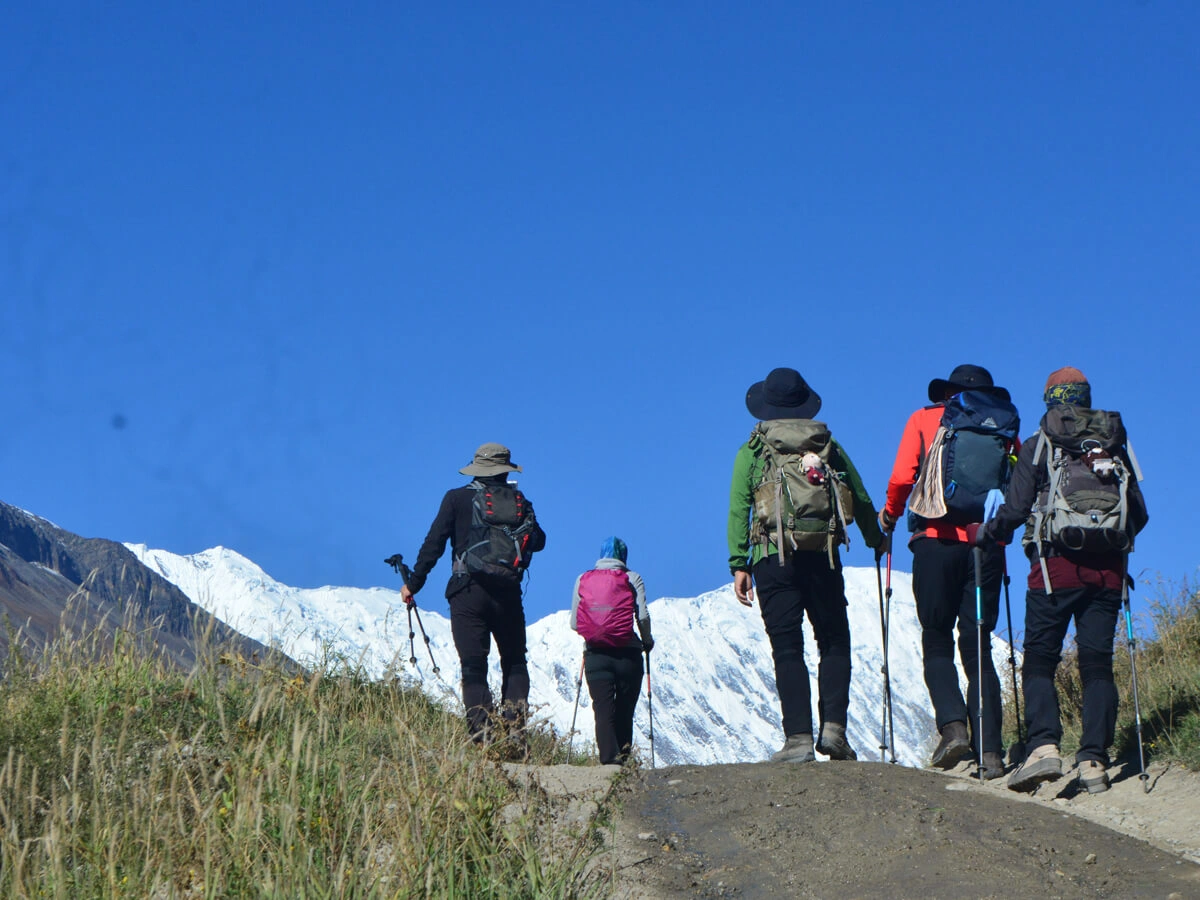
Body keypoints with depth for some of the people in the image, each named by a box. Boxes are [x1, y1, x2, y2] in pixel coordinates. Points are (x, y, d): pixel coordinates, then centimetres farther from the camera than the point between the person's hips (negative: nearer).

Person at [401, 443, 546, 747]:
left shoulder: (457, 499, 0)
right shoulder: (520, 502, 7)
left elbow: (434, 543, -4)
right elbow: (538, 541, 17)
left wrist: (413, 584, 1)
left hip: (469, 591, -2)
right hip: (509, 594, 2)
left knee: (473, 666, -1)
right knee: (515, 663, 15)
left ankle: (482, 737, -12)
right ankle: (515, 730, -1)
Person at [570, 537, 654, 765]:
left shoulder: (583, 580, 10)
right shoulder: (632, 578, 4)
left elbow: (574, 622, 7)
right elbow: (643, 616, -6)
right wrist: (647, 641, 12)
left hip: (595, 654, 1)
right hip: (627, 654, -1)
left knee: (603, 710, -3)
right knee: (624, 711, 10)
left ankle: (609, 759, -19)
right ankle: (623, 757, 6)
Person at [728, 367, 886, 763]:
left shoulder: (751, 452, 9)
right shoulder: (829, 446, 14)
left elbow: (738, 511, 0)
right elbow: (861, 501, 14)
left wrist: (739, 565, -1)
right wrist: (877, 541, 28)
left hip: (773, 556, -1)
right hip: (824, 556, 1)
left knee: (787, 648, -1)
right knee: (834, 641, 10)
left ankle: (798, 737, -8)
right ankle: (833, 726, -4)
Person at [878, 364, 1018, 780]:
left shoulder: (925, 420, 9)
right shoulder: (1006, 428, 15)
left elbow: (901, 479, -2)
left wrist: (889, 515, 16)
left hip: (937, 540, -2)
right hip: (987, 544, 2)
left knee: (937, 641, 7)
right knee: (978, 647, 8)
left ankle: (953, 726, -15)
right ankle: (990, 751, -1)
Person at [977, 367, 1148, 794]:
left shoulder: (1038, 445, 4)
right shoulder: (1115, 446, 13)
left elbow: (1015, 508, -2)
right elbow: (1139, 513, 13)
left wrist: (985, 535, 16)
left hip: (1057, 565, -3)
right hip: (1109, 568, 3)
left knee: (1039, 658, 0)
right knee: (1097, 662, 5)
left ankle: (1043, 746, -19)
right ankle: (1093, 760, -5)